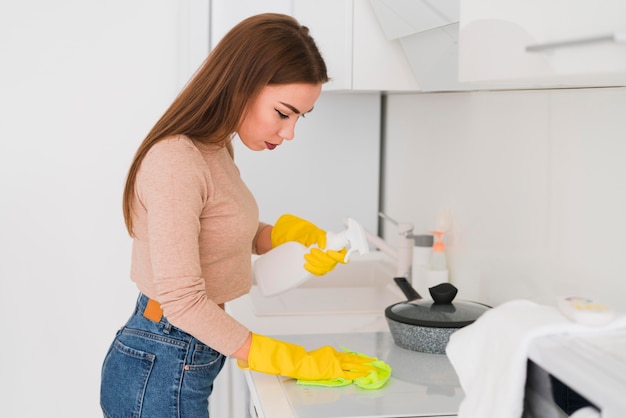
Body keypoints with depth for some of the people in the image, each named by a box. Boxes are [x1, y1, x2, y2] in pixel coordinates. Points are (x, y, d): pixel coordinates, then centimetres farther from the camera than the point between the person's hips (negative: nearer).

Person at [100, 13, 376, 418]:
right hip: (162, 373, -9)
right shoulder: (175, 162, -24)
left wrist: (286, 234, -5)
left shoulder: (213, 149, 3)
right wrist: (291, 361, -21)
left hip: (176, 362, 9)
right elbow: (183, 301, -25)